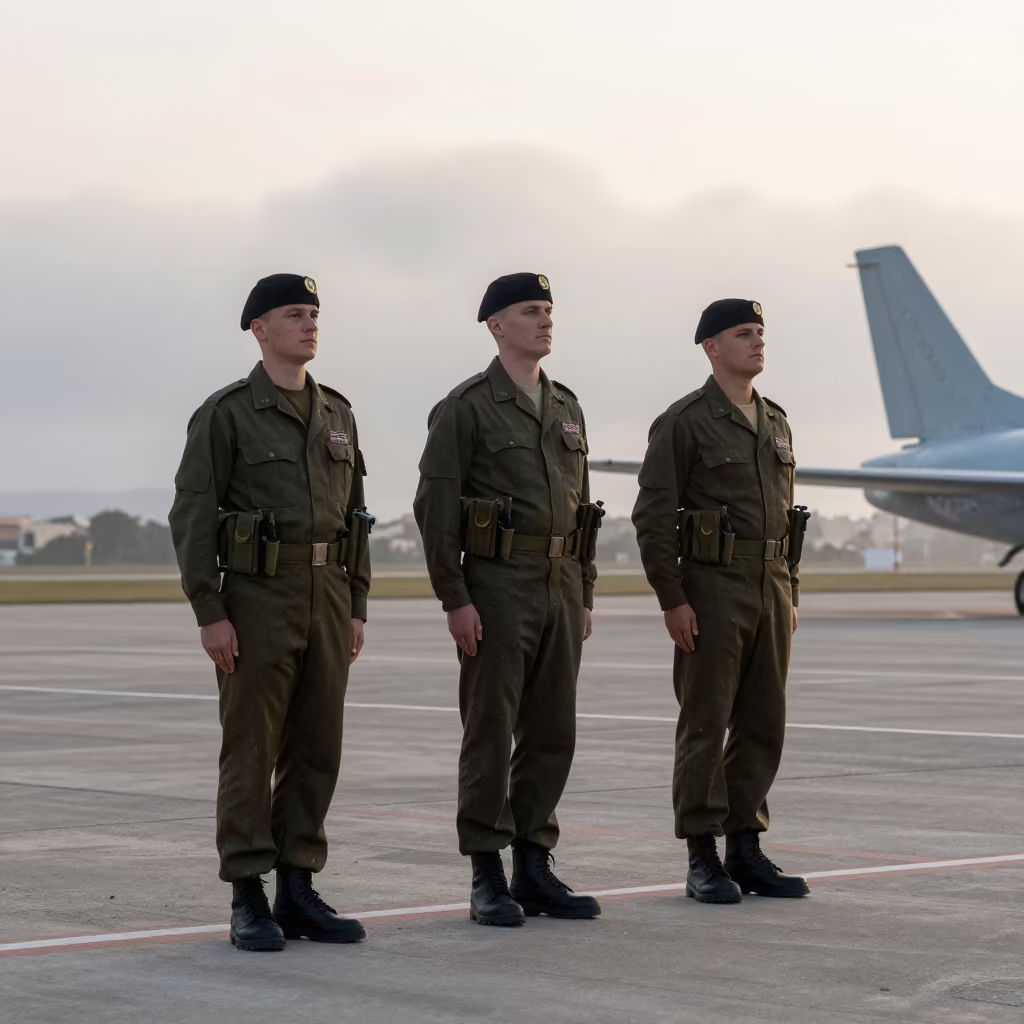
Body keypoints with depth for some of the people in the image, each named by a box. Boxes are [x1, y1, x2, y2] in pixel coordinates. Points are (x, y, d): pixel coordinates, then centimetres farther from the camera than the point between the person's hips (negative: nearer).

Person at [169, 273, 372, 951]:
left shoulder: (336, 414, 13)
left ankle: (299, 894, 13)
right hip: (257, 598, -6)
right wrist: (210, 614, -15)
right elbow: (193, 515, -9)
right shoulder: (225, 413, -5)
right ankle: (248, 902, 3)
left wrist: (356, 608, 10)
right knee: (252, 749, -3)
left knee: (316, 749, 5)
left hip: (326, 601, 6)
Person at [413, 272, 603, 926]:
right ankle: (487, 879, 3)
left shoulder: (566, 407, 15)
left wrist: (585, 595, 14)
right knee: (491, 732, -3)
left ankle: (535, 871, 15)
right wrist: (455, 600, -16)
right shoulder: (465, 408, -6)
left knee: (552, 733, 7)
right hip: (497, 587, -6)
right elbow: (436, 506, -11)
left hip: (560, 590, 7)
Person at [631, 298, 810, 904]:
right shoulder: (683, 422, -8)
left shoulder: (775, 422, 14)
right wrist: (672, 600, -16)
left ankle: (747, 852, 14)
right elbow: (655, 516, -11)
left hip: (771, 591, 7)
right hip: (712, 589, -7)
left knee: (763, 724, 7)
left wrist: (791, 595, 14)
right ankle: (703, 861, 3)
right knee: (706, 724, -3)